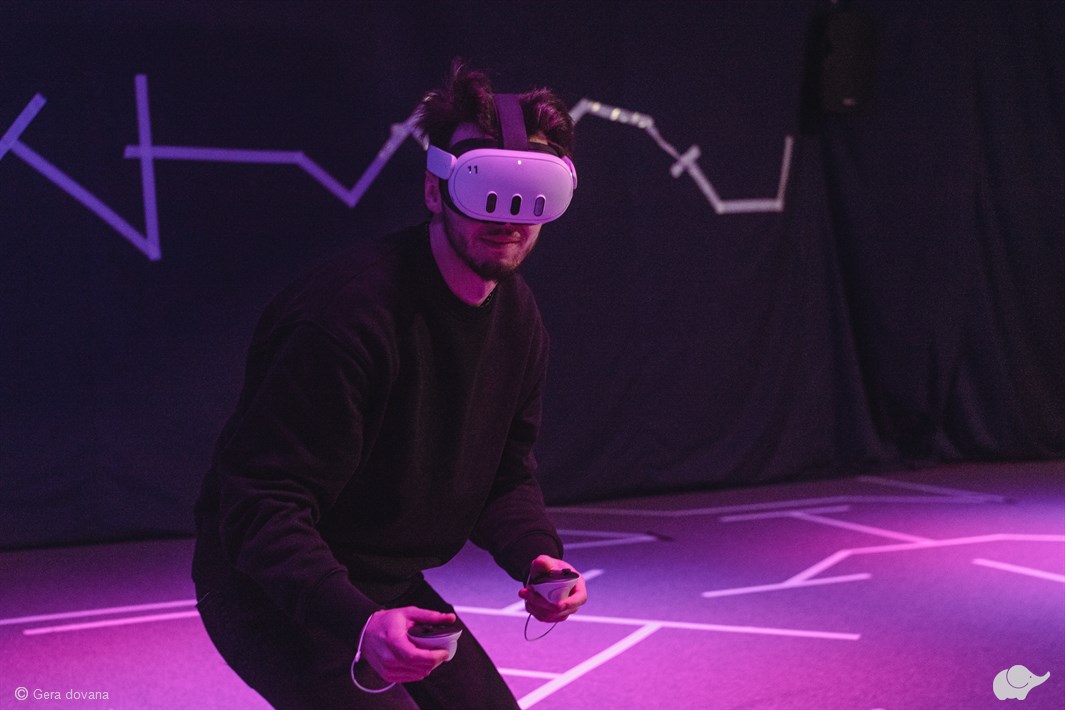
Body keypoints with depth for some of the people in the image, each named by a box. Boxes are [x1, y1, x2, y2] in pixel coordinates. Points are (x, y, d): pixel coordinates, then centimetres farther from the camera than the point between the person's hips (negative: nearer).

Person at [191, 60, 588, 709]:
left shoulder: (519, 320, -2)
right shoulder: (348, 311, -28)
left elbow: (507, 474, 9)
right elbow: (263, 509, -30)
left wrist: (538, 555, -11)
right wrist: (356, 624, -42)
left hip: (386, 586, 8)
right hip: (269, 588, -8)